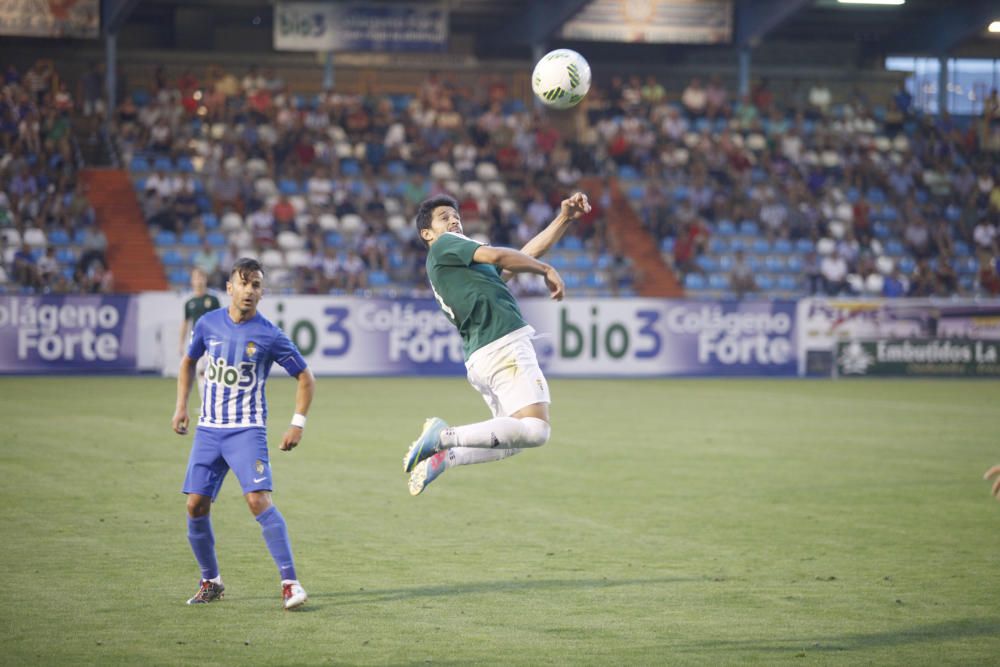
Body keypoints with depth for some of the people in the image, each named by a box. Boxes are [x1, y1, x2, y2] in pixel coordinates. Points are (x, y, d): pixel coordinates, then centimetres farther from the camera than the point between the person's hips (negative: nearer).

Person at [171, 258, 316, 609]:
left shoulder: (269, 336, -9)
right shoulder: (208, 323, 2)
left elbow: (305, 377, 1)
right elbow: (188, 361, 21)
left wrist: (298, 424, -6)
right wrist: (181, 406, 12)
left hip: (247, 431, -4)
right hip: (208, 429, 4)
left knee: (258, 500, -20)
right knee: (196, 506, 0)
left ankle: (290, 582, -17)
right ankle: (211, 581, 19)